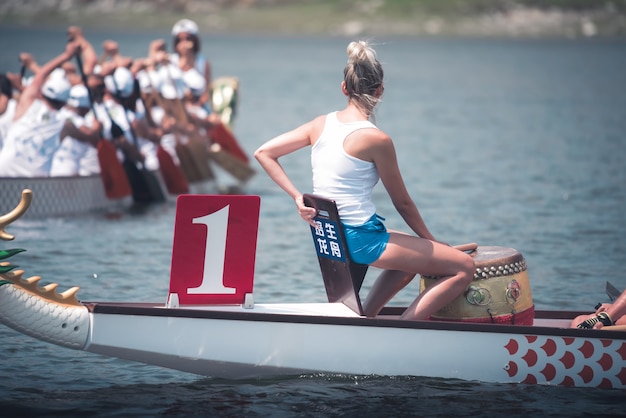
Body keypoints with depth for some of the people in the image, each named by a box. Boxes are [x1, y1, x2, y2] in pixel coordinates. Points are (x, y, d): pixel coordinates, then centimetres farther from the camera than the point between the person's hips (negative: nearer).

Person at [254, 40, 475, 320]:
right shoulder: (376, 140, -14)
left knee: (414, 255, 32)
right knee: (464, 268, -6)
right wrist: (432, 242, 10)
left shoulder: (321, 124, 3)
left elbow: (263, 153, 5)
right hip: (362, 239, -8)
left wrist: (297, 197, 2)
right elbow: (402, 203, -4)